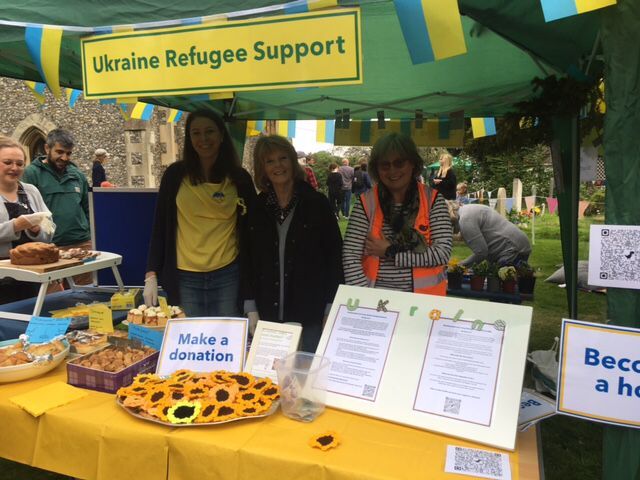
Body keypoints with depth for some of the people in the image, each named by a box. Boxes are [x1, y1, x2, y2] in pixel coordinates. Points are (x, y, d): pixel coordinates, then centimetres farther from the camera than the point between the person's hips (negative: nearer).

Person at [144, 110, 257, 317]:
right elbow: (160, 226, 4)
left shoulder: (239, 178, 1)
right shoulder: (176, 174, 1)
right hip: (185, 278, 0)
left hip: (227, 277, 0)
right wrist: (151, 274, -1)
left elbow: (251, 230, 6)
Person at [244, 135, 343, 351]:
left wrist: (331, 309, -6)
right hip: (268, 314, 2)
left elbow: (334, 255, -2)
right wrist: (251, 308, 1)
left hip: (310, 314, -2)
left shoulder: (317, 202, -2)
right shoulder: (256, 208, 6)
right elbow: (249, 259, 7)